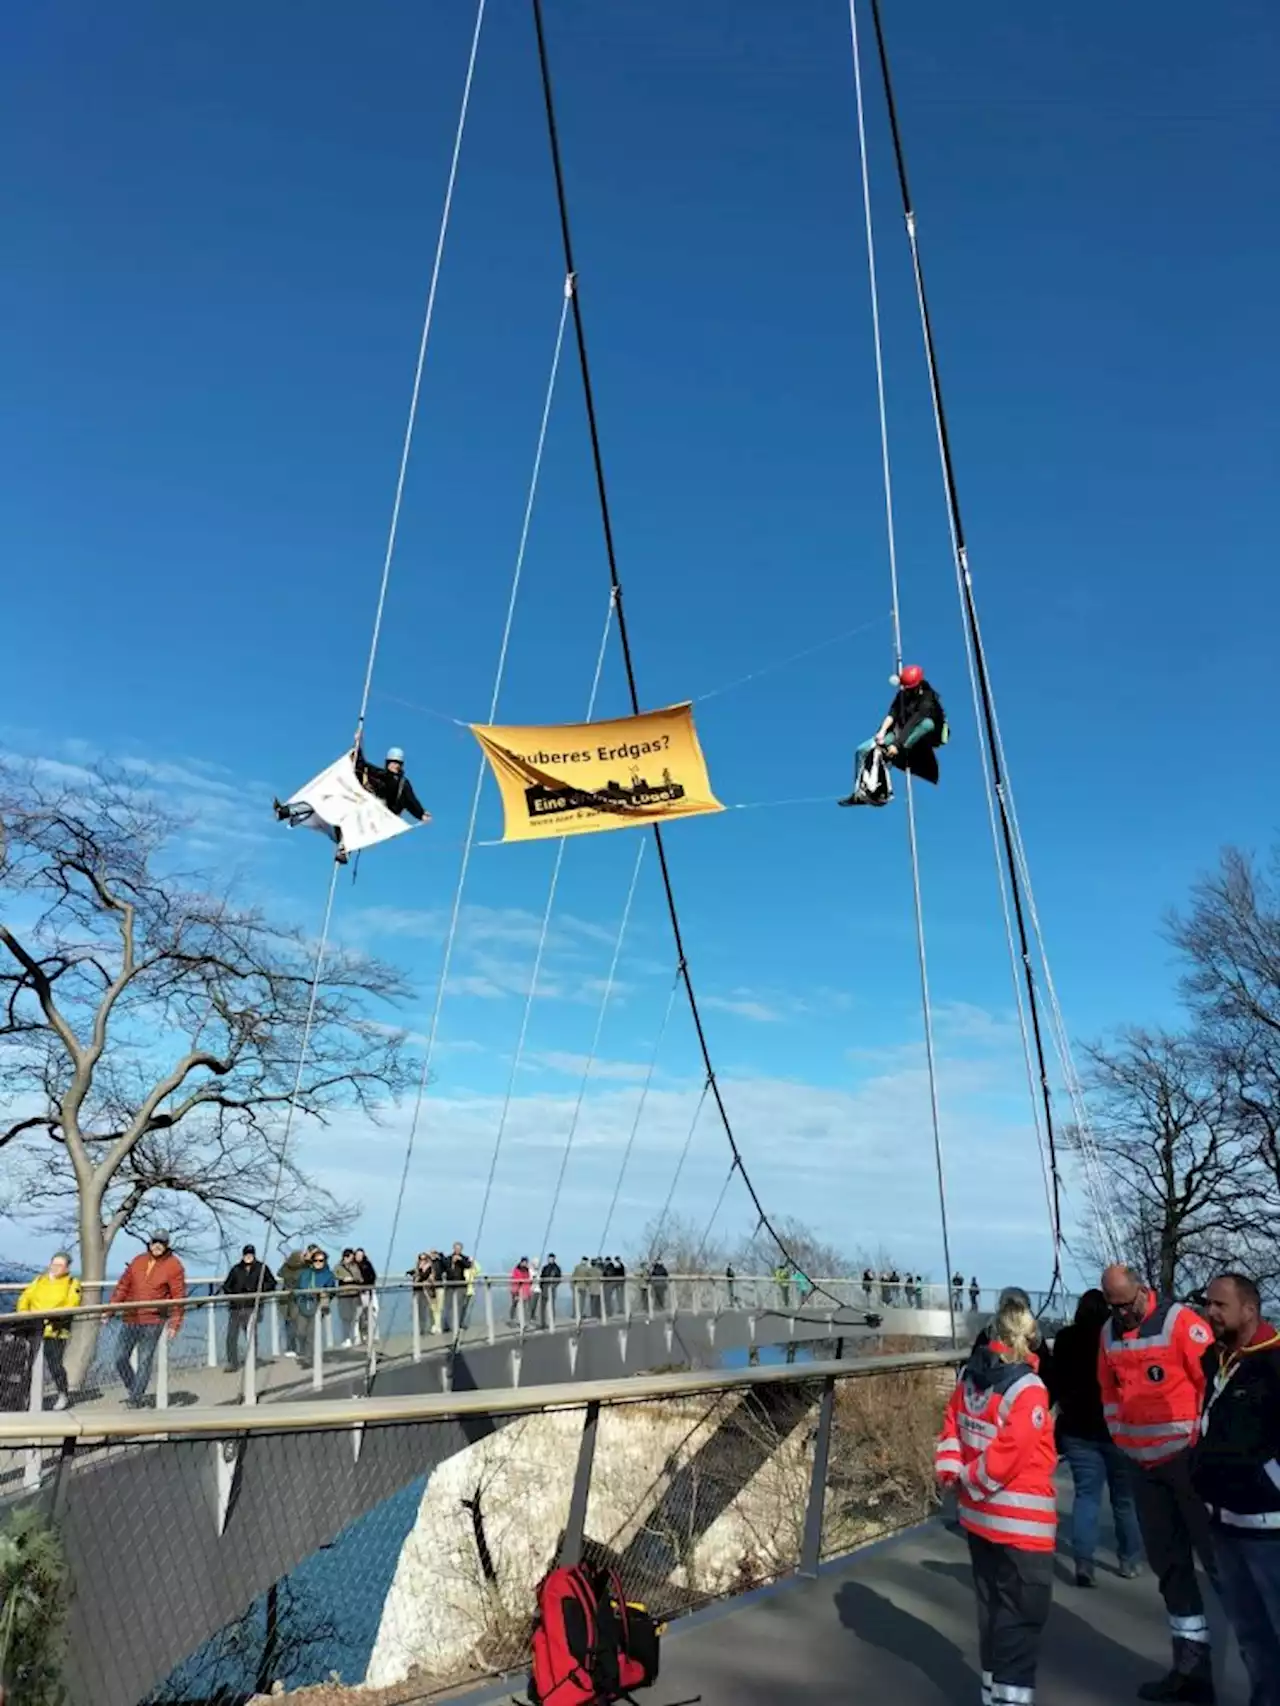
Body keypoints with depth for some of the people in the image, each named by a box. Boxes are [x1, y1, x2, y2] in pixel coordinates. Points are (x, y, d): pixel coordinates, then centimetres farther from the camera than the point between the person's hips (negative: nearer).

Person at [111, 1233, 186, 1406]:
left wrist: (174, 1324, -10)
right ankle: (132, 1388, 29)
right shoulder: (138, 1261, 6)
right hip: (130, 1319, 5)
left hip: (153, 1322, -4)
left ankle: (135, 1399, 8)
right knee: (120, 1358, 8)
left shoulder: (174, 1266, -7)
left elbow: (178, 1297, -7)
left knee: (144, 1361, -1)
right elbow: (123, 1285, 12)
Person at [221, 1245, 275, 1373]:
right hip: (235, 1307, 2)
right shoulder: (236, 1269, 8)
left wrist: (260, 1290, -5)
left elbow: (272, 1282, 8)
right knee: (231, 1336, 0)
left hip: (251, 1307, -2)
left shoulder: (261, 1268, 3)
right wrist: (231, 1293, -2)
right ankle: (233, 1363, 12)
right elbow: (226, 1285, 16)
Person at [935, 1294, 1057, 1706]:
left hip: (978, 1516, 7)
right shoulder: (1027, 1390, -20)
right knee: (1021, 1617, 3)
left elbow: (952, 1427, 7)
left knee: (993, 1608, 19)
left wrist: (951, 1474, 2)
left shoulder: (970, 1377, 3)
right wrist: (970, 1482, -11)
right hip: (1020, 1523, -7)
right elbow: (1009, 1455, -23)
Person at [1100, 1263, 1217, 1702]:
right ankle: (1191, 1667, 22)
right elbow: (1109, 1391, 16)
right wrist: (1122, 1441, 9)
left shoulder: (1180, 1322, -14)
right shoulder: (1108, 1334, 6)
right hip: (1143, 1463, 6)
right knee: (1169, 1564, 12)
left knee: (1216, 1555, -3)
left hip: (1188, 1458, -6)